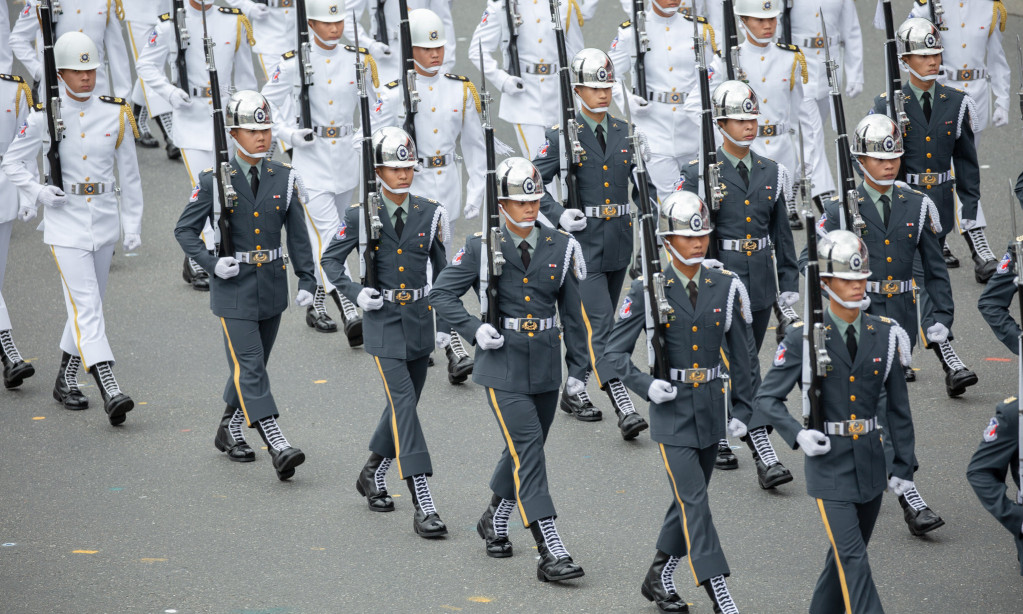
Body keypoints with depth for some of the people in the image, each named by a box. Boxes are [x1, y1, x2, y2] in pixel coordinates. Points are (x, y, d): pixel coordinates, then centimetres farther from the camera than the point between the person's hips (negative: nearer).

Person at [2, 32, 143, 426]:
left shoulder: (116, 115, 3)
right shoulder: (44, 117, -5)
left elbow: (129, 174, 9)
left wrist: (133, 225, 6)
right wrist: (37, 192, -12)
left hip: (104, 222, 4)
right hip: (65, 223, -4)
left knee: (87, 305, 14)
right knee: (86, 306, -13)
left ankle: (66, 382, 31)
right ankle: (110, 392, -23)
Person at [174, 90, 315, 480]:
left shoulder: (284, 178, 3)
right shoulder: (215, 180, -7)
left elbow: (298, 235, 7)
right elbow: (185, 230, 0)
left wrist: (306, 281, 1)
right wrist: (211, 264, -13)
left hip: (272, 286, 4)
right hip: (234, 289, -4)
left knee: (251, 366, 15)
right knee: (249, 367, -12)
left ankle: (229, 432, 34)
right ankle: (278, 448, -21)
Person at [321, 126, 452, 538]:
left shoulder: (430, 214, 1)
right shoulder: (361, 216, -6)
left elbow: (441, 272, 10)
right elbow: (331, 260, 5)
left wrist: (447, 325, 7)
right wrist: (355, 293, -11)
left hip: (420, 320, 4)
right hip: (383, 322, -4)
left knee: (404, 403, 14)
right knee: (403, 402, -13)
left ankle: (372, 475, 38)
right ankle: (423, 505, -18)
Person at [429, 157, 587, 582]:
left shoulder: (560, 246, 3)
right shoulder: (481, 248, -6)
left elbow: (574, 310, 9)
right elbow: (441, 294, 1)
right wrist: (475, 329, -13)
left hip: (546, 365, 4)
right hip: (502, 365, -4)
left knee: (525, 451, 16)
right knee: (528, 450, -13)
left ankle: (495, 520, 43)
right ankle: (550, 552, -17)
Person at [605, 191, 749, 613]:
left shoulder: (726, 288, 1)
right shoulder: (648, 291, -8)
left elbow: (739, 354, 8)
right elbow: (616, 351, -3)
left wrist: (741, 410, 5)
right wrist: (646, 386, -17)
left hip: (712, 408, 4)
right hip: (671, 410, -4)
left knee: (689, 499, 13)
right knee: (694, 501, -9)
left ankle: (658, 579, 30)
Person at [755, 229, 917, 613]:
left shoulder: (885, 335, 1)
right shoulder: (804, 339, -8)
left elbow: (898, 405, 7)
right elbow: (766, 399, -4)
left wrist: (904, 466, 6)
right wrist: (797, 435, -21)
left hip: (871, 462, 4)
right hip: (829, 464, -4)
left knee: (847, 553, 14)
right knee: (853, 559, -10)